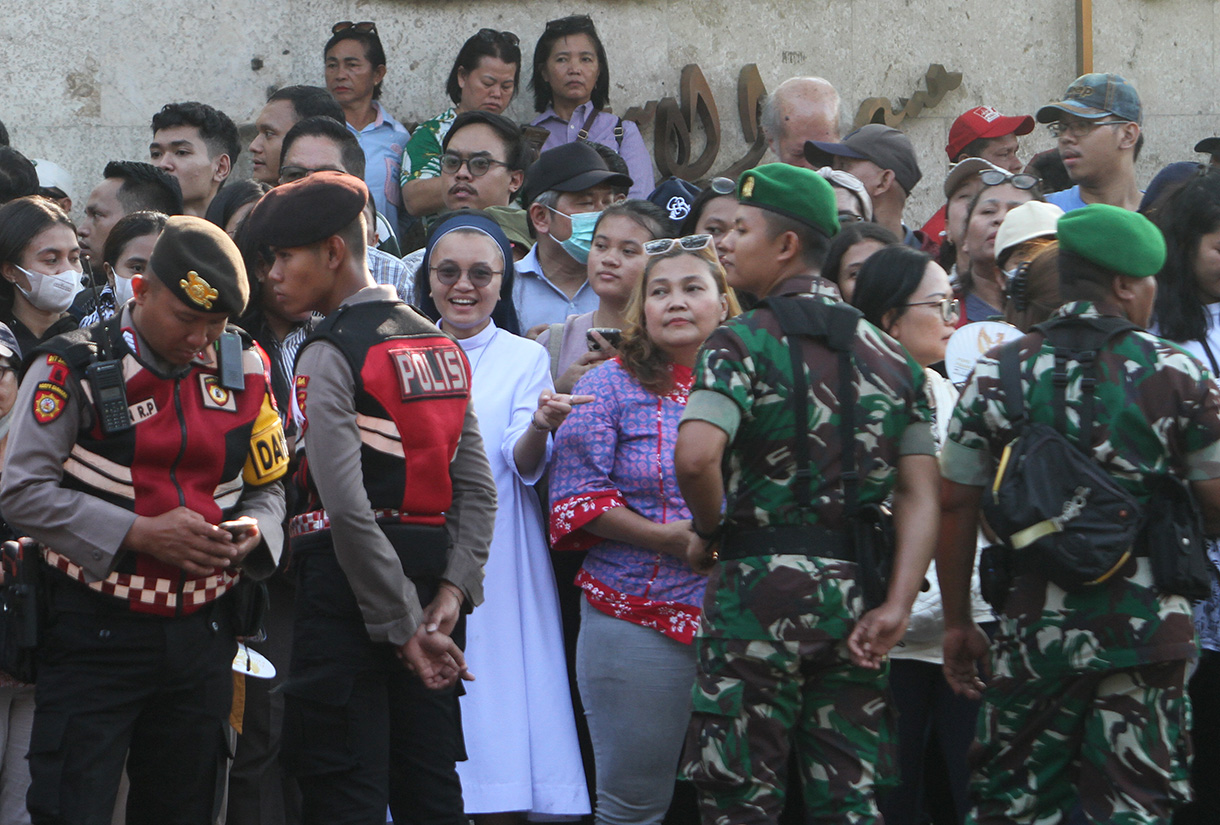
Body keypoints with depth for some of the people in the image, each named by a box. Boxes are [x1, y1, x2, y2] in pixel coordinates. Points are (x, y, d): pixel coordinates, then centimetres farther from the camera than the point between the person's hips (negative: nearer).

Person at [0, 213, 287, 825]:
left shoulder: (243, 369, 6)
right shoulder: (74, 367, -9)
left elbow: (267, 485, 16)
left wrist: (254, 531, -8)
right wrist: (140, 533, -19)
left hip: (203, 635, 5)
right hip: (98, 635, -5)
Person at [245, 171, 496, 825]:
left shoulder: (328, 356, -10)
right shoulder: (440, 345, 13)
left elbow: (348, 507, -18)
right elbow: (478, 488, 7)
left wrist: (402, 625, -15)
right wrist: (451, 593, 0)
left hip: (349, 580, -7)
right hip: (432, 576, 7)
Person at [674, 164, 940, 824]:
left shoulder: (743, 341, -6)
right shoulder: (891, 356, 12)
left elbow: (696, 456, -23)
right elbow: (921, 495, 4)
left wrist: (709, 529, -4)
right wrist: (895, 609, -2)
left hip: (763, 579, -5)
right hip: (856, 590, 5)